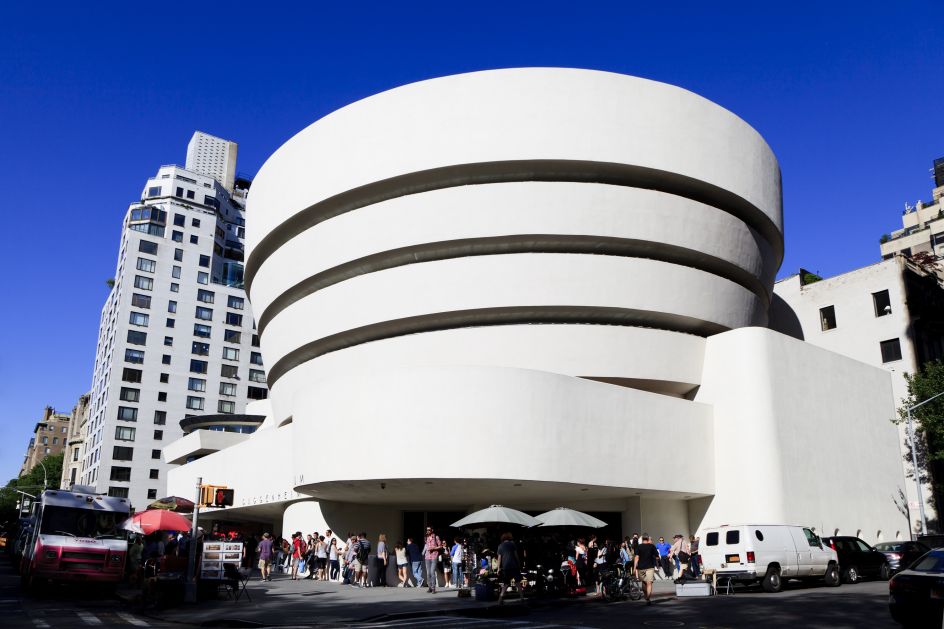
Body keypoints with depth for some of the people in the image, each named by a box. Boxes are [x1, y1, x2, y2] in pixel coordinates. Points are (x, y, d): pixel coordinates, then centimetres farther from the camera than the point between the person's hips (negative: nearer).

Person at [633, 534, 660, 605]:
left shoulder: (638, 547, 0)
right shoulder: (652, 546, 1)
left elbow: (636, 557, -9)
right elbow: (657, 557, 4)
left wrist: (634, 567, -11)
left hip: (641, 567, 1)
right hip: (650, 567, -1)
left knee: (643, 583, 18)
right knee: (649, 583, -7)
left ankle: (646, 597, 27)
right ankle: (648, 599, -22)